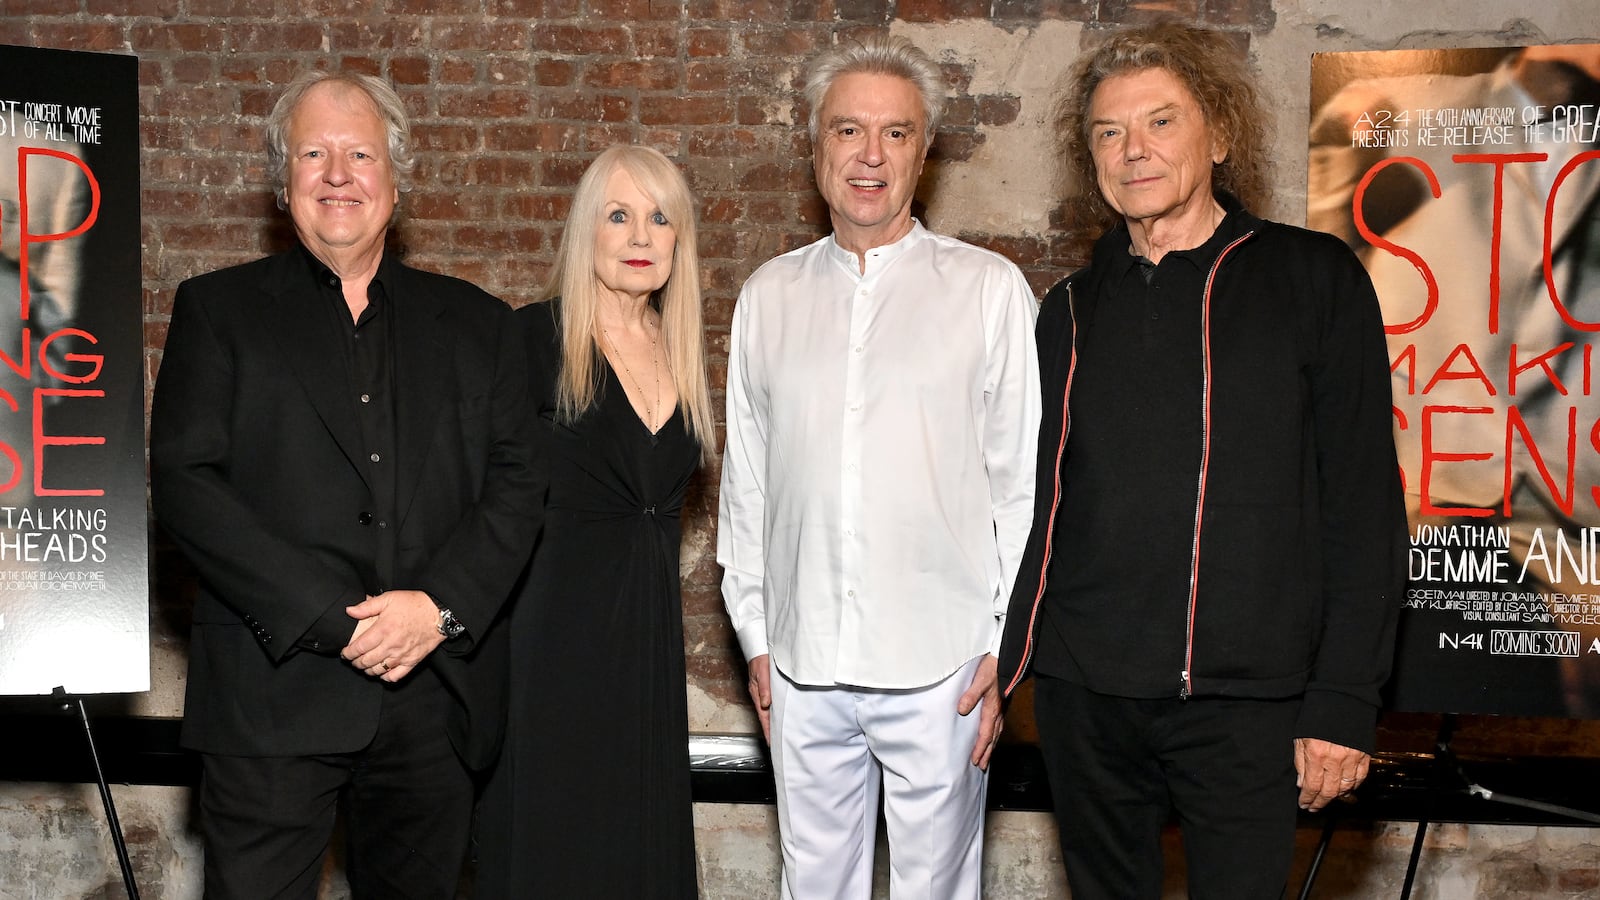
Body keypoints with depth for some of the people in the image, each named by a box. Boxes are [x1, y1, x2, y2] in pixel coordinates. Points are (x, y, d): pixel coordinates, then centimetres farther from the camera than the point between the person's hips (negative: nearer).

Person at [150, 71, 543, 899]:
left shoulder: (474, 323, 13)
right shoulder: (218, 309, 7)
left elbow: (516, 484, 6)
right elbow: (184, 481, -4)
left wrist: (440, 606, -11)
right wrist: (331, 617, -13)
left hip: (436, 692, 2)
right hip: (273, 692, -2)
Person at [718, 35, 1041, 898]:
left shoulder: (990, 289, -1)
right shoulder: (768, 296, 8)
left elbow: (1024, 483, -1)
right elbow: (746, 482, 11)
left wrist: (1007, 649, -4)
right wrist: (756, 640, 10)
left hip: (940, 665, -2)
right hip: (802, 665, 3)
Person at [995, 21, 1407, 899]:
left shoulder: (1313, 278, 0)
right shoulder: (1070, 310, 11)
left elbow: (1363, 502, -4)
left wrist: (1344, 701, -9)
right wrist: (995, 665, 9)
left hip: (1244, 701, -3)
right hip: (1082, 695, 4)